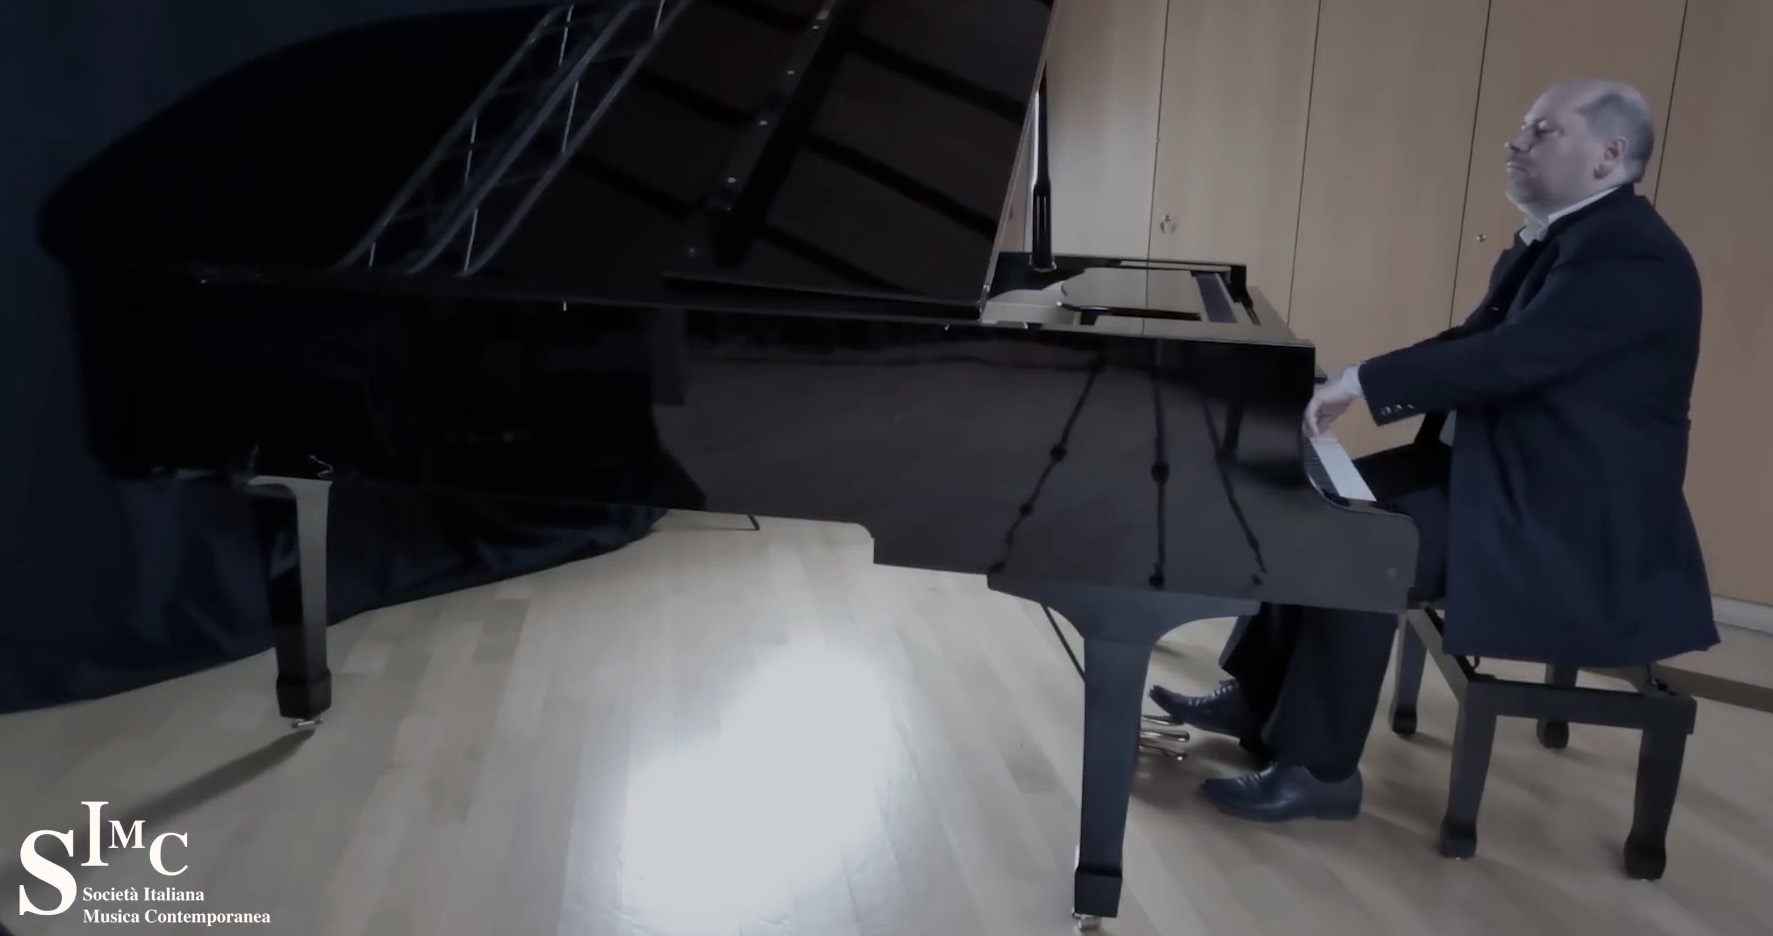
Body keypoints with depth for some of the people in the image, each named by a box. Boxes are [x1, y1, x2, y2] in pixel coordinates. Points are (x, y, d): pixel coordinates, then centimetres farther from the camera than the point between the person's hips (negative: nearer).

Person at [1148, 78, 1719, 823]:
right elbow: (1468, 343, 10)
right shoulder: (1557, 237, 12)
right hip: (1500, 468, 10)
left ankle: (1317, 768, -9)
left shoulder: (1632, 255, -20)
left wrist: (1363, 381, -23)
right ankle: (1258, 696, 13)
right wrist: (1349, 385, -2)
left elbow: (1505, 358, -30)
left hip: (1573, 515, -10)